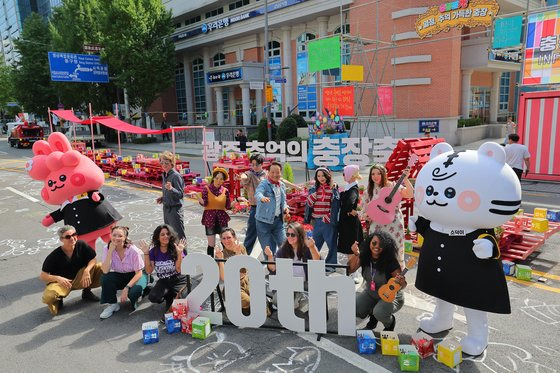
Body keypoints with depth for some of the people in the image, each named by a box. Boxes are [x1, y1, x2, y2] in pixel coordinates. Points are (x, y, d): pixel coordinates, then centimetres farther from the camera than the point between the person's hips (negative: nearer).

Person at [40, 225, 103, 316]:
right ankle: (58, 300, 6)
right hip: (60, 281, -2)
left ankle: (86, 292, 5)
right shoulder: (55, 255, -18)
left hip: (79, 279, 3)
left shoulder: (81, 245, -13)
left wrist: (87, 271, -26)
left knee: (101, 267, -20)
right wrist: (58, 278, -31)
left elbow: (93, 260, -6)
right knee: (48, 297, -36)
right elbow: (43, 276, -13)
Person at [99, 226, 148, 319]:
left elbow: (139, 273, -18)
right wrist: (110, 251, -29)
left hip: (135, 276, -3)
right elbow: (105, 271, -25)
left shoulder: (133, 251, -23)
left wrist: (126, 288, -30)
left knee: (133, 292, -33)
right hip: (119, 276, 4)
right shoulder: (107, 248, -14)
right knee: (105, 278, -26)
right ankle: (112, 304, -3)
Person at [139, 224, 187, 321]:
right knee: (153, 297, -25)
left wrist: (179, 253, -28)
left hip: (178, 280, -2)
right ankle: (169, 297, 8)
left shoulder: (175, 249, -10)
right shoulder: (154, 251, -2)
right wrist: (146, 253, -14)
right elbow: (149, 271, -7)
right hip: (163, 281, 3)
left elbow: (179, 270, -16)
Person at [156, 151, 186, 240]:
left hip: (175, 209, -9)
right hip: (166, 208, 9)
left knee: (179, 236, -3)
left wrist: (171, 189, -35)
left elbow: (180, 194, -20)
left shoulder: (176, 176, -16)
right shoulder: (164, 175, 10)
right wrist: (162, 198, 6)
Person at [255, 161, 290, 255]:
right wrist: (262, 198, -54)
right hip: (264, 221, -5)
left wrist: (285, 208, 3)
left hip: (278, 220, 5)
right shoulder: (264, 184, -9)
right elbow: (258, 193, -31)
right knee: (268, 250, -1)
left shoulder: (282, 186, 12)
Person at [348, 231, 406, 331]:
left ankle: (390, 322, 6)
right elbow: (350, 269, -20)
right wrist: (355, 255, -35)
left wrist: (401, 282, -42)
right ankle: (372, 315, 17)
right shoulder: (364, 256, -15)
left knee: (379, 313, -31)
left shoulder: (391, 262, -25)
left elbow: (402, 285, -17)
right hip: (370, 294, 4)